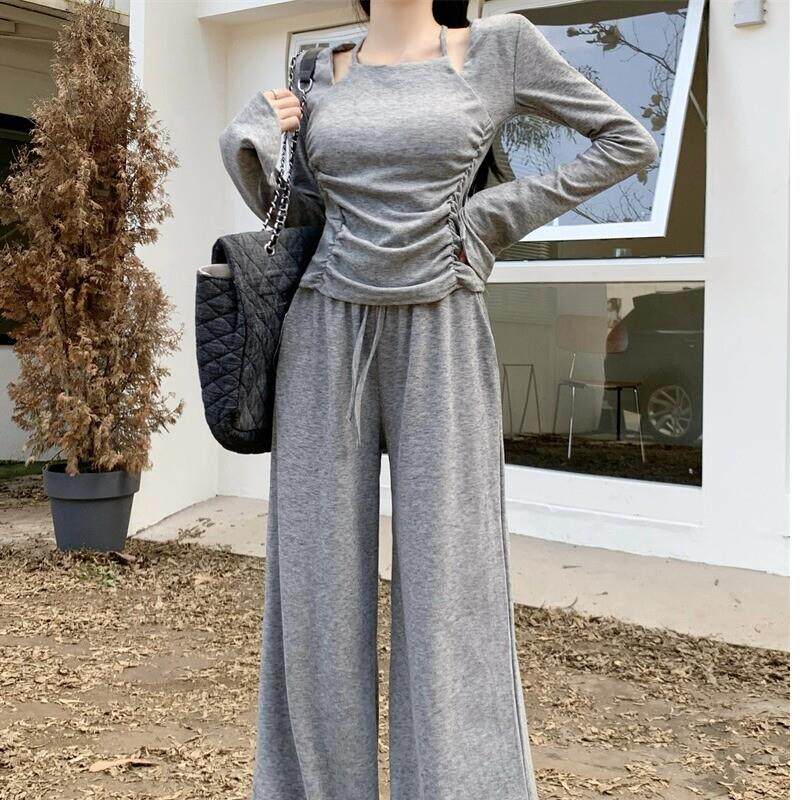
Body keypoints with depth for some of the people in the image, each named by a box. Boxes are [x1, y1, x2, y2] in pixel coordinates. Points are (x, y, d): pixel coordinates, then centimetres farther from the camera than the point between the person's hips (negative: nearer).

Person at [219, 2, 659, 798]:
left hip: (440, 342, -2)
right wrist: (247, 146, -1)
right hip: (329, 338, 3)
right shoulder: (322, 75, 10)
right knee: (319, 579, 2)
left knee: (447, 579, -4)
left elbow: (628, 142, 5)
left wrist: (499, 215, -2)